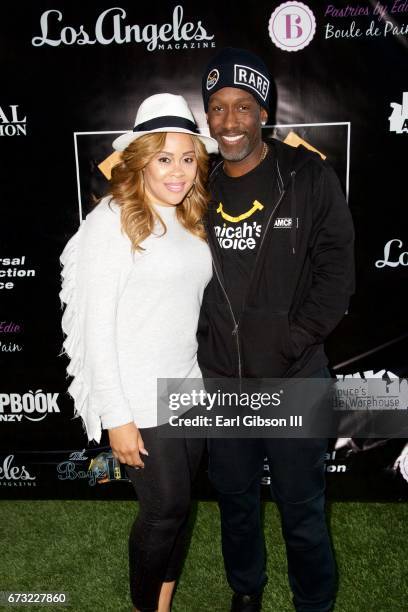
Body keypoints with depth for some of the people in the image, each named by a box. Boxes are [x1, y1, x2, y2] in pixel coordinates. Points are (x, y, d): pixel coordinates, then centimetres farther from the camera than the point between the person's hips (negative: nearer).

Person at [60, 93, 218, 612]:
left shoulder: (192, 221, 8)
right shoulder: (111, 220, -13)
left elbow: (191, 306, 9)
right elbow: (96, 326, -14)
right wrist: (116, 416, -14)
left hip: (189, 390, 6)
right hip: (140, 400, -6)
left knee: (176, 507, 17)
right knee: (166, 510, 7)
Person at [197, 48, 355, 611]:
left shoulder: (308, 176, -5)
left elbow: (337, 269, -7)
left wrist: (294, 343, -14)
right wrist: (204, 345, 0)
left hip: (294, 377, -3)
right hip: (221, 377, 4)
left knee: (303, 510, 11)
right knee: (235, 500, 21)